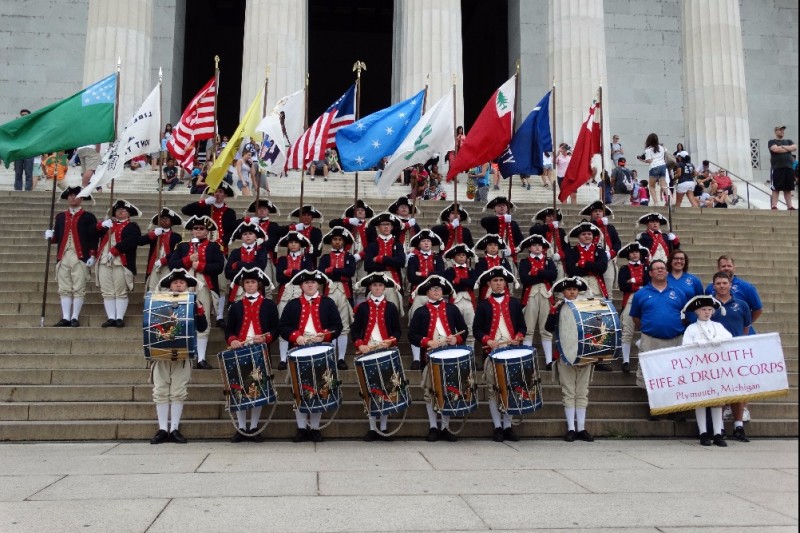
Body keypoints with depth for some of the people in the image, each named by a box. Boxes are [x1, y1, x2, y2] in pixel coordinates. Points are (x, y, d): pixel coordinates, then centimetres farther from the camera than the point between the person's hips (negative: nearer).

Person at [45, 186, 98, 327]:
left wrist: (92, 255, -11)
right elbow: (57, 237, 16)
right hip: (63, 257, 4)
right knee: (64, 289, 4)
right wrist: (51, 236, -6)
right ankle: (66, 318, 7)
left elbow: (93, 238, -2)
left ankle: (75, 318, 3)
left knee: (79, 289, -2)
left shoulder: (88, 217, 3)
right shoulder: (60, 217, 16)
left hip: (80, 258, -4)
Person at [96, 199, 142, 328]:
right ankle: (111, 318, 6)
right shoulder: (108, 224, 23)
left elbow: (130, 241, -13)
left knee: (121, 292, -3)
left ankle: (120, 318, -1)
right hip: (104, 262, 5)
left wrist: (114, 251, -19)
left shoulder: (133, 227, 5)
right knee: (107, 292, 3)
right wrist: (101, 225, -8)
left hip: (121, 263, -5)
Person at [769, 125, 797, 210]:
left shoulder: (789, 141, 21)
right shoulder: (772, 142, 6)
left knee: (788, 189, 4)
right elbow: (776, 149, -15)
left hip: (789, 168, 5)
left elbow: (795, 148, 2)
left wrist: (782, 147, -5)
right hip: (776, 168, -5)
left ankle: (789, 206, 4)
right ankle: (774, 206, -8)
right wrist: (788, 148, -1)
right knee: (776, 188, -7)